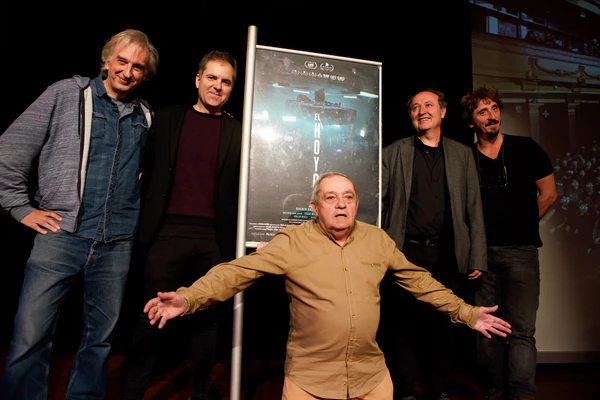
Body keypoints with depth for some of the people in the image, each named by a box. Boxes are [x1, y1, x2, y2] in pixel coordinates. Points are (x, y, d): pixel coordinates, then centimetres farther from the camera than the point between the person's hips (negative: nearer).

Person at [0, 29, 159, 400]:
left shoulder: (146, 116, 12)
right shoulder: (67, 94, 3)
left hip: (117, 244, 3)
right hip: (61, 234, -2)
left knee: (101, 337, 13)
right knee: (31, 337, -4)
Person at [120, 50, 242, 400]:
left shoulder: (237, 131, 6)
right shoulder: (167, 118, 10)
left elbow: (242, 187, 4)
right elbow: (149, 170, 10)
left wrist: (238, 237, -5)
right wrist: (144, 222, 2)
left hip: (215, 238, 0)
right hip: (168, 231, 0)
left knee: (207, 318, 10)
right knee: (153, 316, 6)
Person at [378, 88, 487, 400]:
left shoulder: (462, 154, 12)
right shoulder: (393, 153, 7)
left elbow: (474, 208, 9)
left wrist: (477, 258, 4)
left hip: (447, 256, 2)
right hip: (405, 254, -1)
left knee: (443, 326, 9)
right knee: (403, 326, 5)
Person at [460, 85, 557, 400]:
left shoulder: (526, 148, 2)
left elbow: (548, 194, 8)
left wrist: (521, 226, 10)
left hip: (520, 250, -2)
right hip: (482, 252, 2)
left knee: (521, 329, -5)